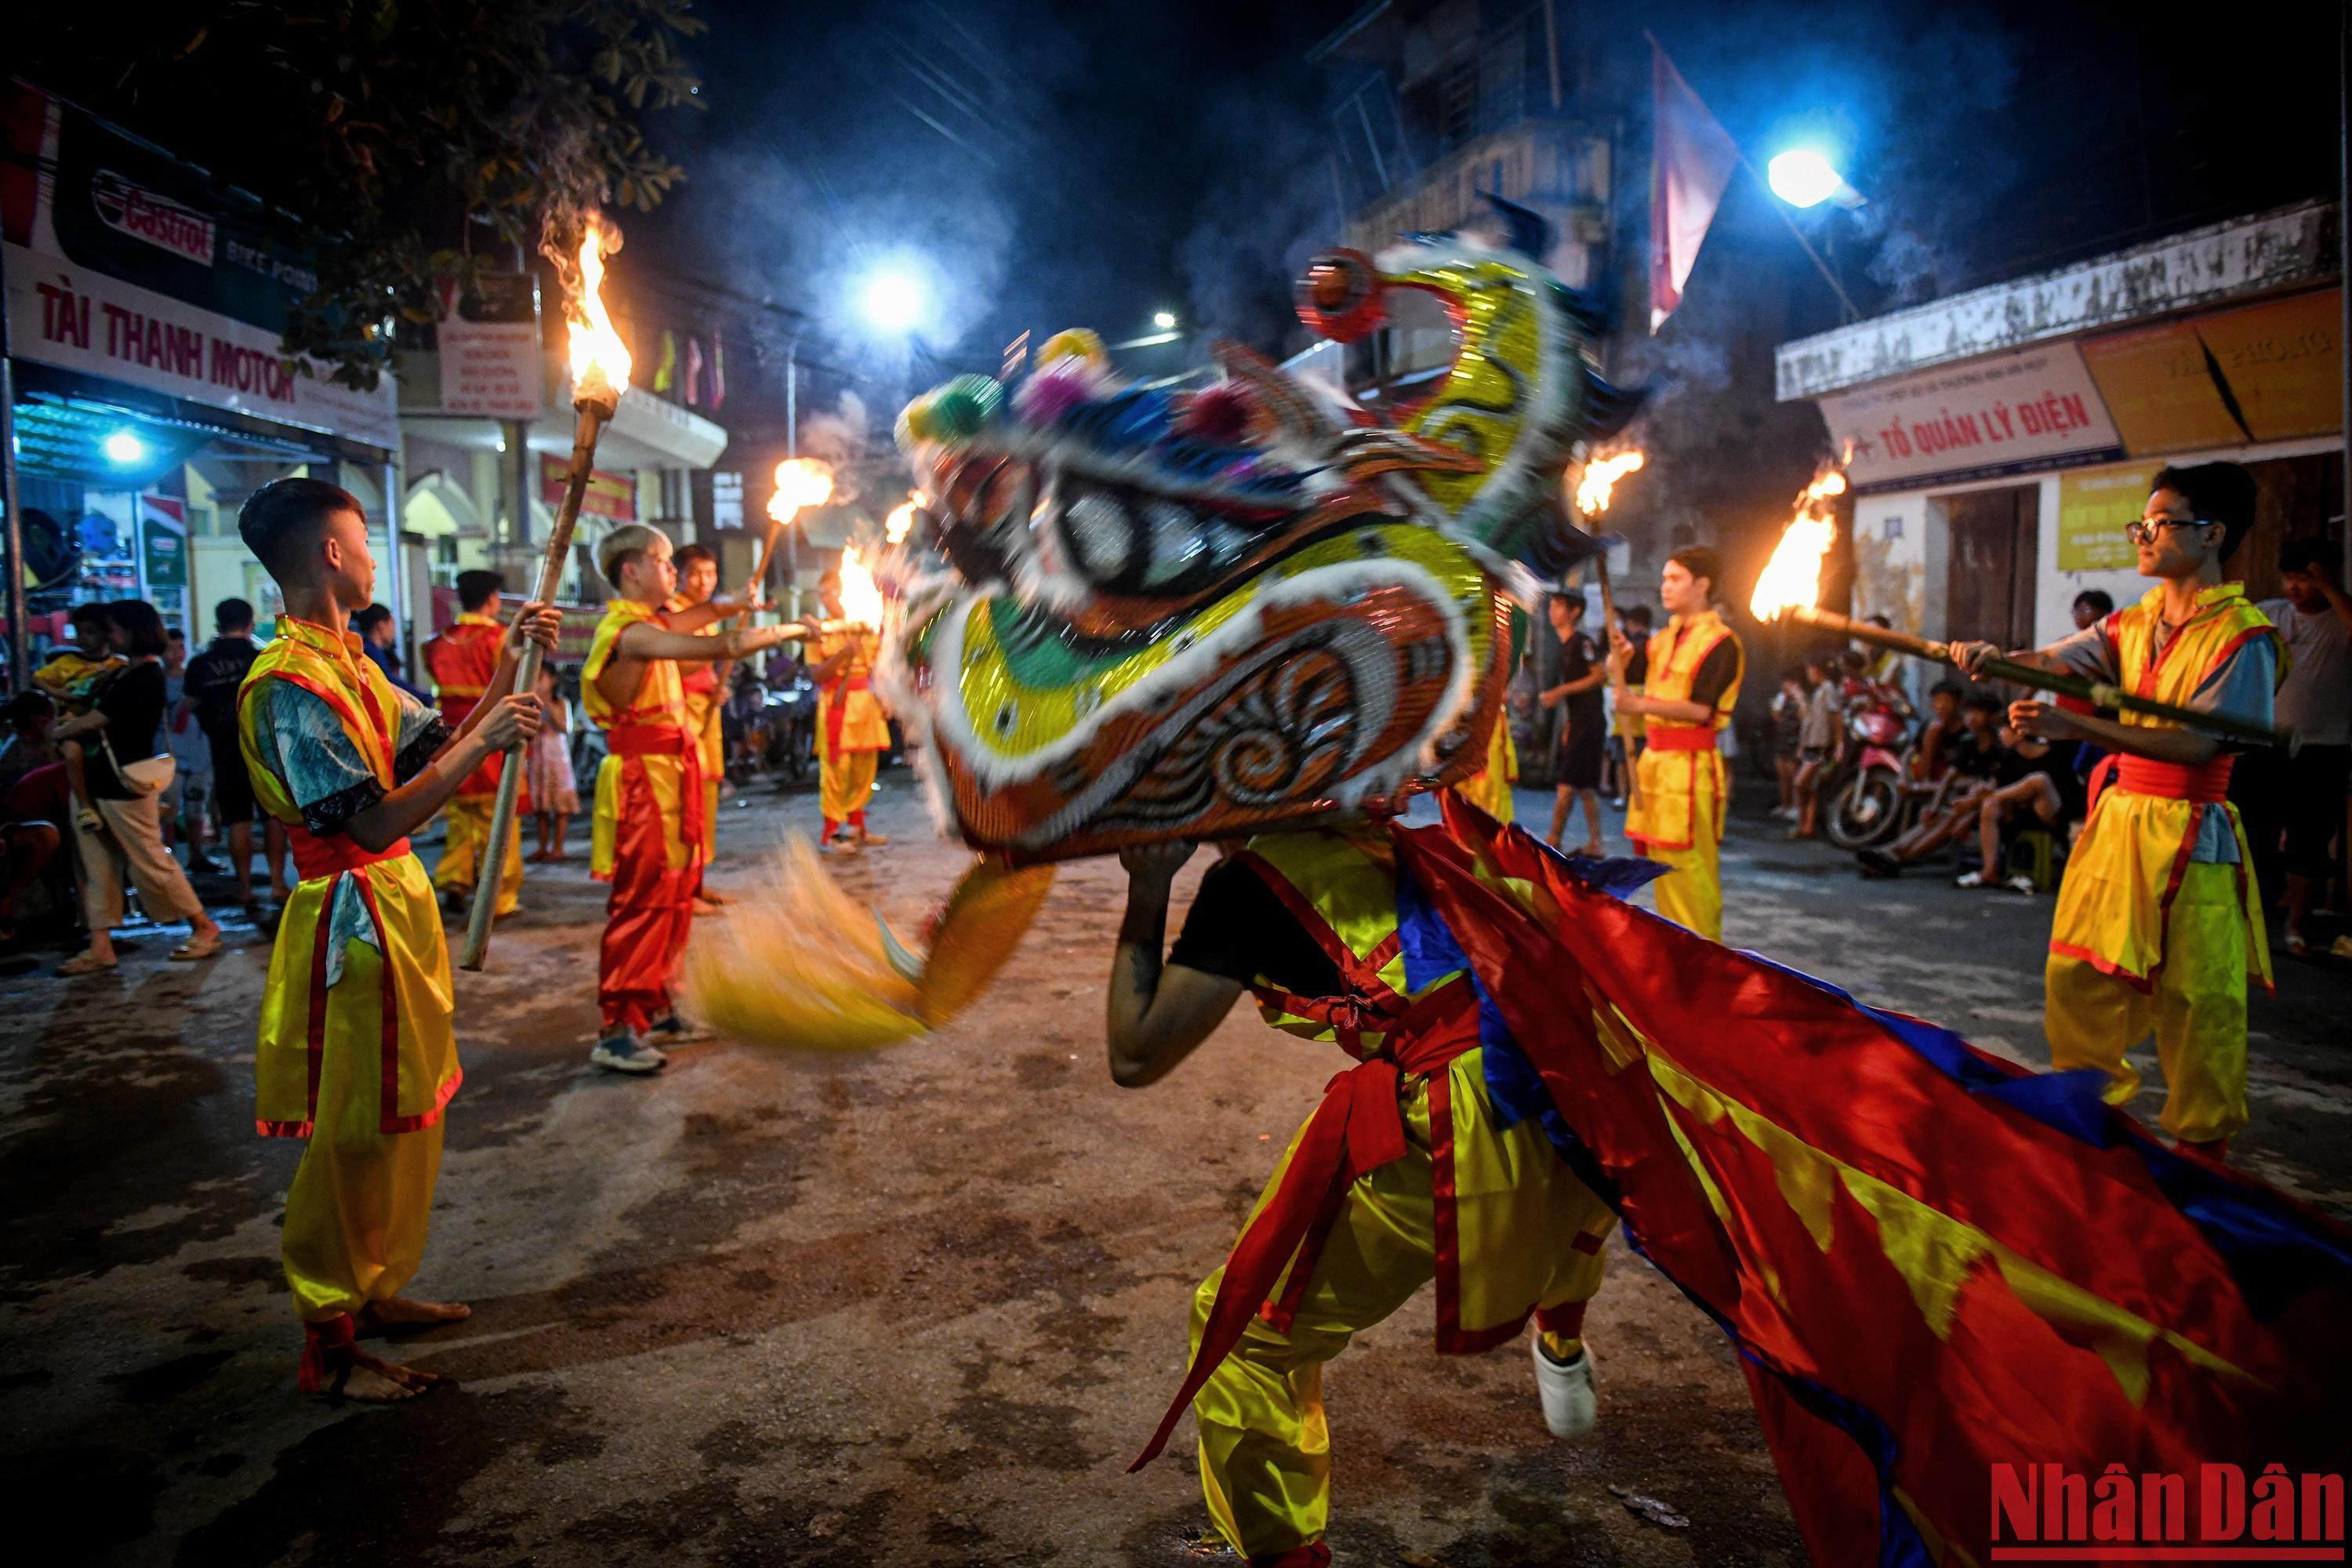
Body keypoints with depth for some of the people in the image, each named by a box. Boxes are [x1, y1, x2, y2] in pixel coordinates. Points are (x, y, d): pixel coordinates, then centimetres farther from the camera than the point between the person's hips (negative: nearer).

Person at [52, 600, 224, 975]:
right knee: (97, 865, 8)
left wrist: (57, 732, 2)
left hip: (125, 785, -9)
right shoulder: (124, 674, 14)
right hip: (95, 782, 9)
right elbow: (97, 726, 17)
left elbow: (93, 722, -13)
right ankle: (101, 947, 11)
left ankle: (205, 928, 11)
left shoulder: (146, 676, -15)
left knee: (152, 863, -1)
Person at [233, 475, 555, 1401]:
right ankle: (327, 1348, 13)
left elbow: (437, 746, 13)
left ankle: (369, 1292, 34)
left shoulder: (346, 662, 11)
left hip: (395, 904, 10)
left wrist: (509, 667, 6)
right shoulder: (291, 685, -20)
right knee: (355, 1133, 0)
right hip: (353, 919, -10)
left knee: (404, 1116, 19)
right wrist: (486, 743, -26)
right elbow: (376, 821, -27)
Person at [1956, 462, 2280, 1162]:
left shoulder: (2243, 635, -10)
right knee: (2076, 976, 9)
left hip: (2189, 834, -6)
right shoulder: (2133, 625, 11)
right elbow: (2051, 661, -3)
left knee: (2195, 999, 1)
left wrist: (2075, 726, -28)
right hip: (2116, 819, 6)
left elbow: (2195, 744, -19)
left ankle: (2203, 1146, 17)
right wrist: (1992, 658, -24)